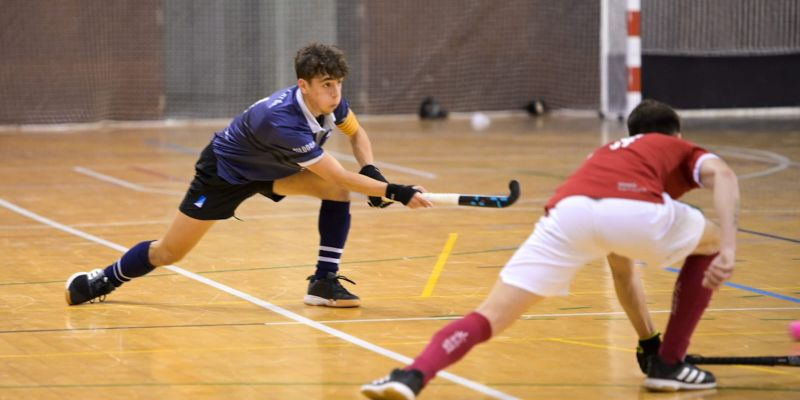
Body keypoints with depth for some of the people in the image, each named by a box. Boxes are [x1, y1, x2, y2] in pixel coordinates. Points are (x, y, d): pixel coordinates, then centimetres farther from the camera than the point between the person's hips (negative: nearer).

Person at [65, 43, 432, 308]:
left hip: (271, 167, 7)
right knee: (168, 253, -2)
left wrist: (371, 173, -13)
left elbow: (356, 133, 4)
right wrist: (395, 192, -42)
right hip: (225, 170, -7)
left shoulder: (330, 100, -20)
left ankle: (324, 282, -6)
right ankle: (99, 282, 22)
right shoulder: (282, 121, -42)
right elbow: (339, 176, -41)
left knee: (338, 193, -14)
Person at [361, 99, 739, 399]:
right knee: (712, 243, 29)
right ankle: (668, 365, 27)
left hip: (569, 209, 3)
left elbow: (621, 272, 54)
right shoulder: (684, 150, 38)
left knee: (489, 316, 2)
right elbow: (722, 174, 9)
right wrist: (727, 249, -2)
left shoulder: (606, 154, 49)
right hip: (637, 208, -3)